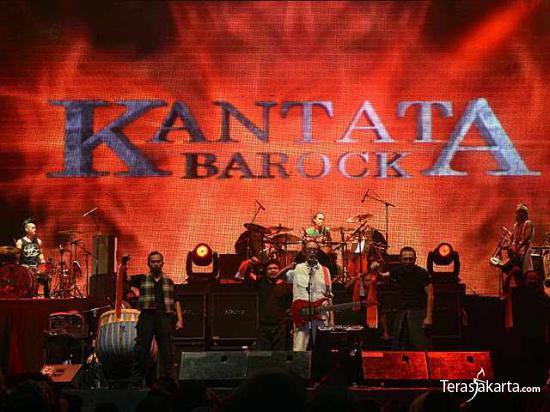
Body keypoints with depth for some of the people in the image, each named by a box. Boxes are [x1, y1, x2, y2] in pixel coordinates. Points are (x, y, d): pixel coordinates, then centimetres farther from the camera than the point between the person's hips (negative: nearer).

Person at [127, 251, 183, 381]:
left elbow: (176, 302, 13)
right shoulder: (142, 279, 13)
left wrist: (179, 319, 3)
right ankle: (137, 378, 1)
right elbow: (127, 279, -2)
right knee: (141, 348, -3)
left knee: (167, 350, 0)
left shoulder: (169, 282, 17)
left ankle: (171, 379, 2)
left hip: (165, 317, 1)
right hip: (147, 316, -1)